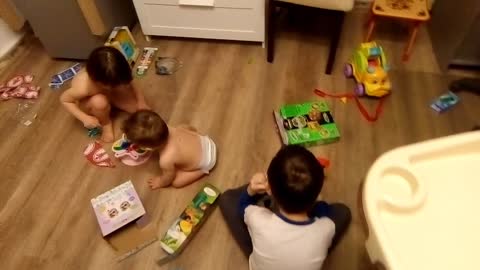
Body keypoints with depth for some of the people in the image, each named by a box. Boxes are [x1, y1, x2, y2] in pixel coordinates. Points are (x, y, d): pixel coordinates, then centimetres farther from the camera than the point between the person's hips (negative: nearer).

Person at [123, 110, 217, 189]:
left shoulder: (166, 160, -35)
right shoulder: (168, 129, -19)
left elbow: (167, 179, -13)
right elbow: (188, 127, 3)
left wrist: (159, 182, 10)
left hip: (206, 162, -6)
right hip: (206, 141, 6)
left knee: (176, 182, 2)